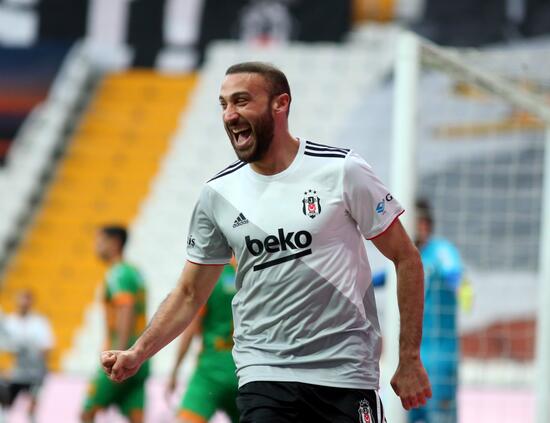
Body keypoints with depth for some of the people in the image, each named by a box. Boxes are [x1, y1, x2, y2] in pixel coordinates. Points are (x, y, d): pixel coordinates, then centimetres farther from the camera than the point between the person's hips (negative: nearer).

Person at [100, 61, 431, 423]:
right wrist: (138, 353, -3)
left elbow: (406, 258, 1)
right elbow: (190, 294, 12)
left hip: (346, 376, -2)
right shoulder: (218, 193, 4)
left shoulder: (342, 171, -5)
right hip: (263, 376, 2)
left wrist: (410, 361, -2)